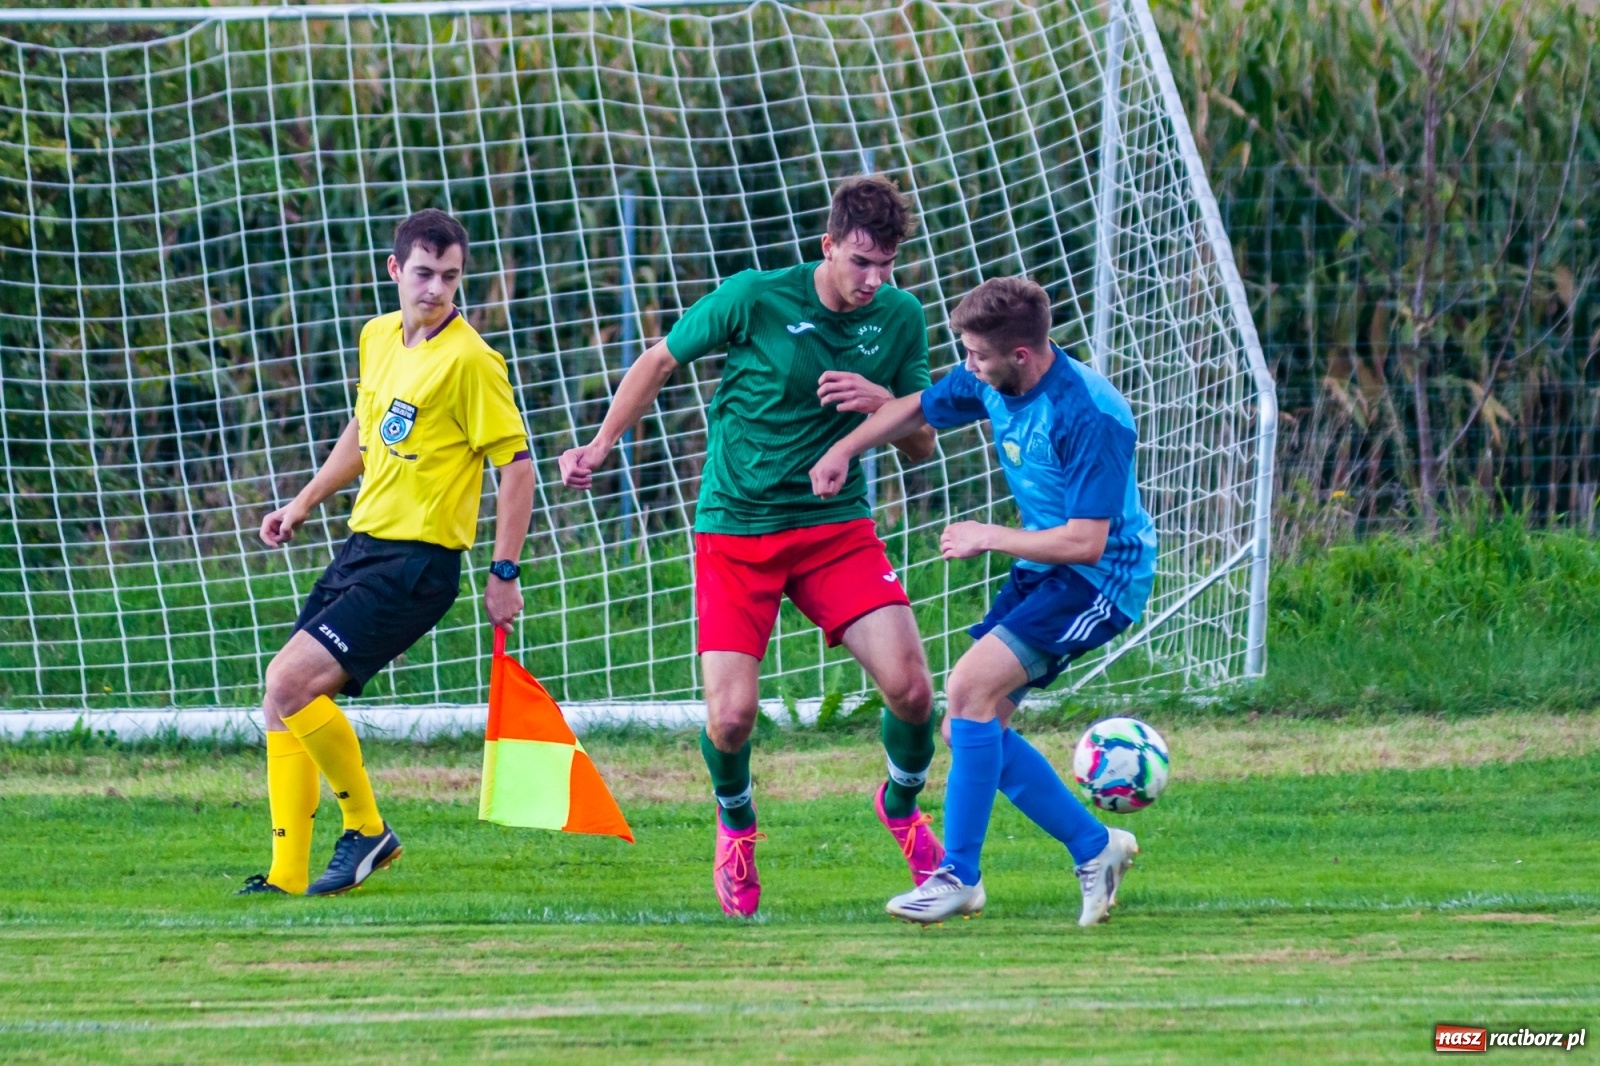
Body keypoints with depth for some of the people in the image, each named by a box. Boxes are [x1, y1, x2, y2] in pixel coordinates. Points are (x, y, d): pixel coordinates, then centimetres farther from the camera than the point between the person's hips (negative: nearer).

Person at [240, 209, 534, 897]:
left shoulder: (468, 360, -14)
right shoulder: (378, 338, 10)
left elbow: (517, 464, -12)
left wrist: (504, 574, -13)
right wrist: (301, 506, 28)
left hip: (418, 562, -8)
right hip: (363, 545, 8)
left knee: (291, 682, -19)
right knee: (284, 702, 3)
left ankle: (367, 831, -2)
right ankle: (286, 877, 9)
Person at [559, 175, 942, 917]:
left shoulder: (900, 319, -2)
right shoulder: (754, 299, -12)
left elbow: (923, 445, 5)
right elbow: (660, 362, 4)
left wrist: (884, 402, -16)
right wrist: (599, 448, 3)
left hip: (837, 527, 2)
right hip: (735, 531, -2)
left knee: (910, 688, -14)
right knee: (731, 715, -14)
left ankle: (903, 806, 21)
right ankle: (735, 824, 22)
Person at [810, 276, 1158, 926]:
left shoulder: (1090, 418, -27)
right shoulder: (991, 383, -2)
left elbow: (1085, 541, -28)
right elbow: (919, 410, 19)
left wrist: (988, 538, -17)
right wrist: (845, 450, 6)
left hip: (1101, 578, -9)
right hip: (1040, 570, 9)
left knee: (971, 687, -22)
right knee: (969, 728, 3)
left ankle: (959, 877, -14)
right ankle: (1095, 849, 17)